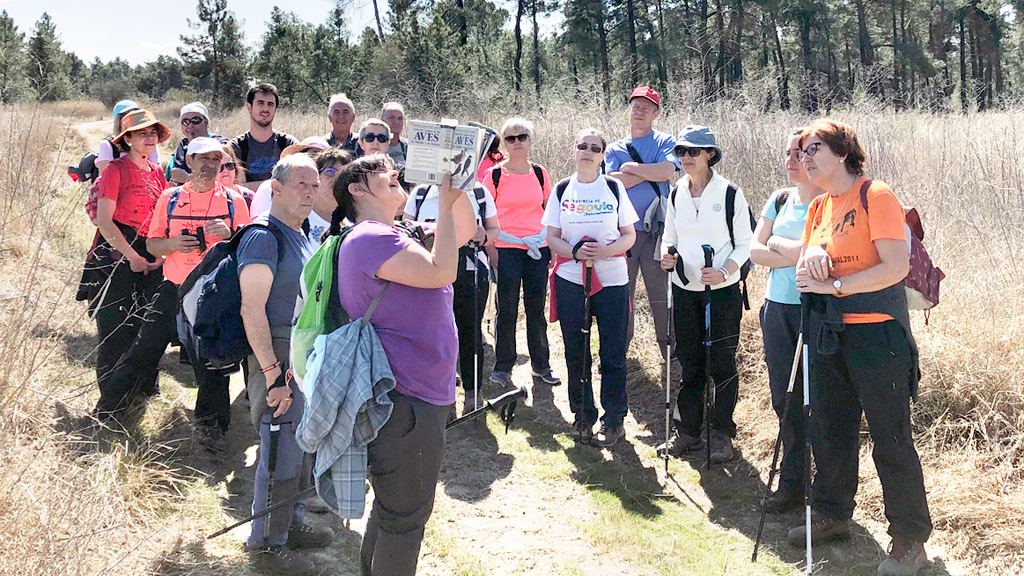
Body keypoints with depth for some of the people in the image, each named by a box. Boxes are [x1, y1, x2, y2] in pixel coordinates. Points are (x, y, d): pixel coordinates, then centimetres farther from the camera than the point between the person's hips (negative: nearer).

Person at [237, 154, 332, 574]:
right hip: (278, 361, -9)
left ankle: (291, 524, 32)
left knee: (302, 449, 17)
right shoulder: (263, 237, -15)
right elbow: (252, 311, -21)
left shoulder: (301, 236, 13)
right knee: (281, 456, -3)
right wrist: (273, 375, -23)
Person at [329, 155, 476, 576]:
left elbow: (464, 230, 20)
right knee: (406, 516, -1)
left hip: (419, 395, 11)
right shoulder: (371, 238, -17)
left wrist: (455, 183, 4)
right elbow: (441, 272, -25)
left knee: (393, 506, 23)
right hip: (405, 399, -11)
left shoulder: (392, 236, 15)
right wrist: (446, 201, -18)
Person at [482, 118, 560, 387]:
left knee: (536, 308, 8)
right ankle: (502, 367, 12)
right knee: (507, 310, 1)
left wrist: (551, 243, 7)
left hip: (538, 250, 3)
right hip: (506, 249, -2)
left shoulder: (540, 173, 8)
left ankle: (541, 365, 19)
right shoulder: (495, 175, 0)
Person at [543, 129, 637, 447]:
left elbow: (629, 235, 4)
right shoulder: (562, 190, 6)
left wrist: (604, 251, -15)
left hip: (612, 279, -1)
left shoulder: (614, 188, 4)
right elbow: (552, 237, 5)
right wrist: (575, 251, -15)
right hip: (570, 279, 1)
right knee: (576, 351, 5)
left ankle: (614, 420, 9)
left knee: (613, 352, -1)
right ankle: (583, 416, 19)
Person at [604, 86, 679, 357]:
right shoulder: (615, 149, 13)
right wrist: (649, 173, -6)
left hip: (656, 230, -2)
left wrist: (632, 168, -5)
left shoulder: (664, 142, 7)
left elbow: (667, 171, -13)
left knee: (662, 291, -2)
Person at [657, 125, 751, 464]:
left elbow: (745, 244, -5)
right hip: (684, 291, 4)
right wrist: (666, 257, -6)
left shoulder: (729, 193, -8)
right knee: (689, 363, 9)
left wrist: (724, 272, -20)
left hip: (722, 291, -4)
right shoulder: (676, 195, 6)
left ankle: (721, 433, 14)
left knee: (722, 365, 1)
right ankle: (688, 430, 20)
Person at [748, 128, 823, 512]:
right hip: (777, 308, 6)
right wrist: (798, 255, -10)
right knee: (784, 398, 9)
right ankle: (792, 484, 21)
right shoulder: (780, 200, 13)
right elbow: (755, 251, 5)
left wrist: (776, 243, -10)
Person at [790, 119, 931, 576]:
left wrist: (833, 285, -18)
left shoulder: (876, 196, -11)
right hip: (829, 333, 8)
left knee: (890, 439, -4)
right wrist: (811, 256, -9)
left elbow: (897, 266, -19)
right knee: (829, 429, 17)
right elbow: (806, 271, 15)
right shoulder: (818, 208, 13)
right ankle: (831, 515, 33)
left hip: (876, 333, -8)